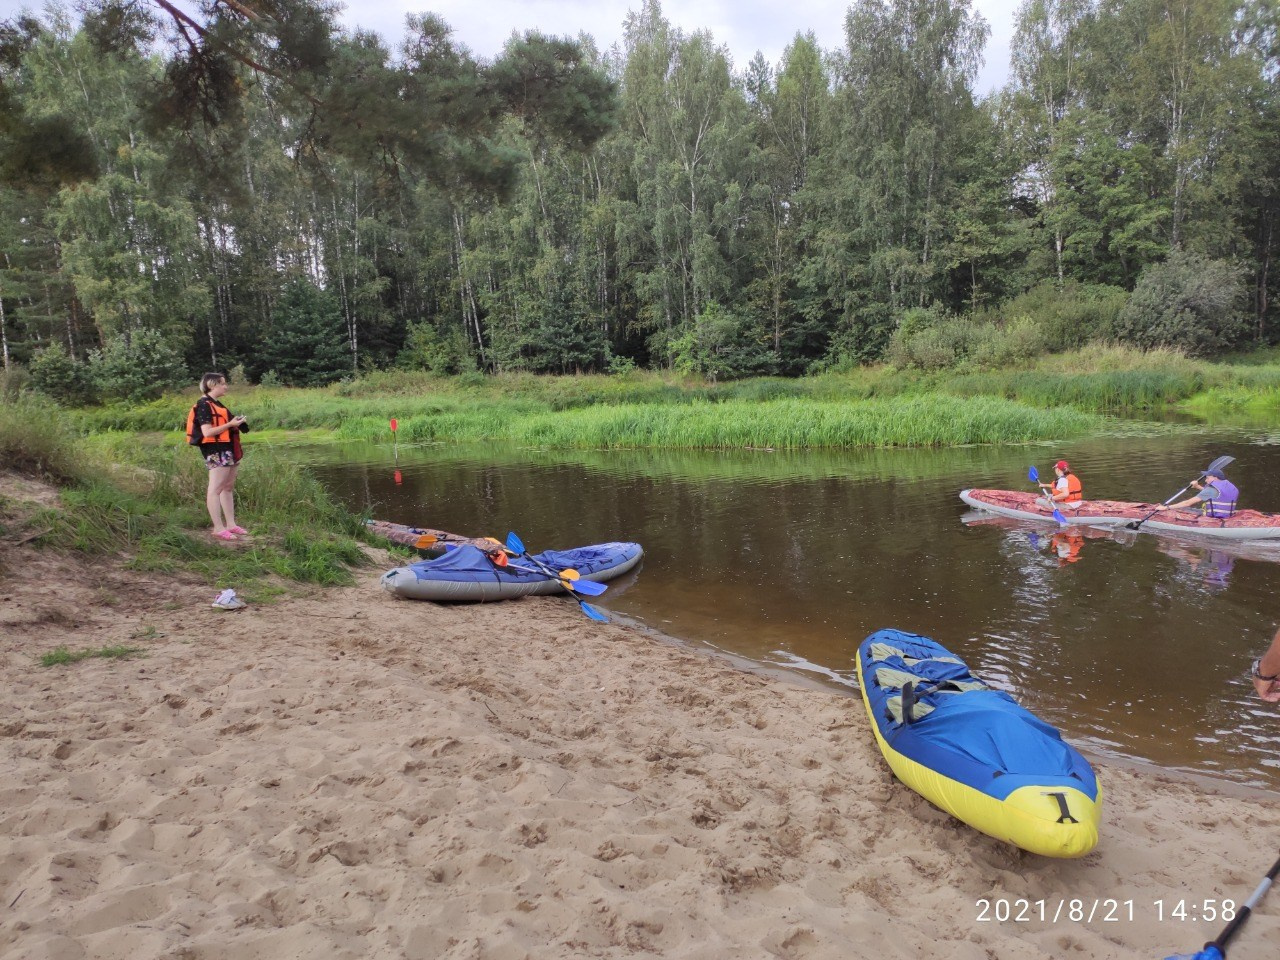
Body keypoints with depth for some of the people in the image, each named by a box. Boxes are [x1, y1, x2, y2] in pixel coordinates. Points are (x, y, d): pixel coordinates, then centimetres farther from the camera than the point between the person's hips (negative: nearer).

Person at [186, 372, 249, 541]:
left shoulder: (216, 404, 17)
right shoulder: (204, 405, -12)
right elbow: (207, 432, -20)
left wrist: (235, 423, 7)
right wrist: (230, 424, -19)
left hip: (227, 451, 10)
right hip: (217, 452, -10)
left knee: (228, 488, 12)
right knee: (215, 489, -6)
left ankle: (230, 524, 18)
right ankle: (218, 528, -4)